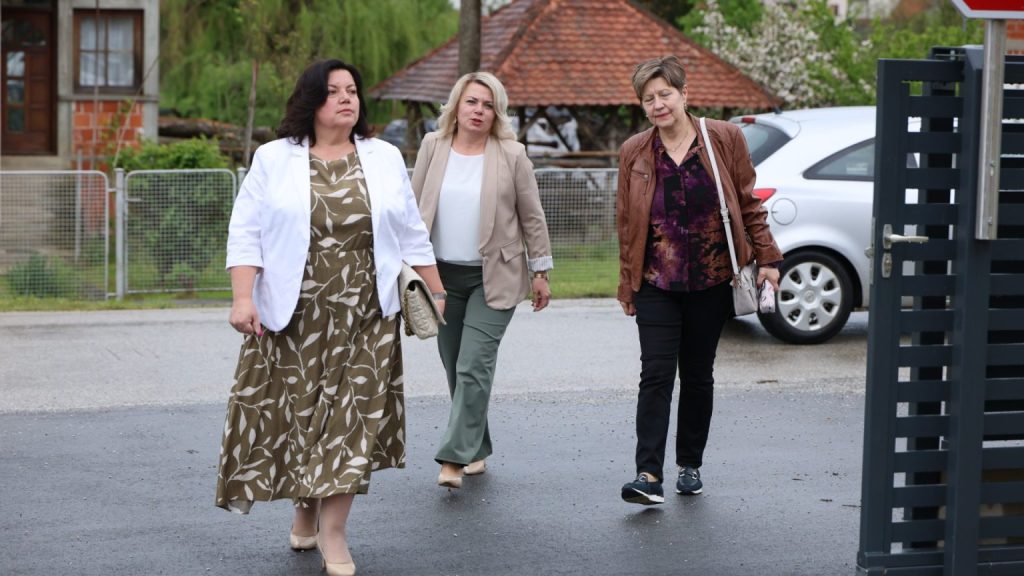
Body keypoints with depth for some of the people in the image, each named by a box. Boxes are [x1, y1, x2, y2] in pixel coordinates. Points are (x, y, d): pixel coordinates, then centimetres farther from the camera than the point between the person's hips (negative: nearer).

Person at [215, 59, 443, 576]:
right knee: (297, 414, 4)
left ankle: (332, 531, 2)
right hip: (292, 317, -1)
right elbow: (245, 234, -1)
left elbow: (411, 234, 14)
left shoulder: (384, 159, 9)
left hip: (363, 319, 1)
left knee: (351, 418, -3)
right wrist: (243, 298, -12)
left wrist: (437, 292, 13)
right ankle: (305, 510, 26)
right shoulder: (274, 160, 2)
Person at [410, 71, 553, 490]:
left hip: (493, 278, -4)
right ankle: (476, 450, 23)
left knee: (473, 368, -13)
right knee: (456, 370, 10)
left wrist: (540, 272, 2)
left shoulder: (511, 155, -3)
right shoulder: (433, 147, 4)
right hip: (442, 275, 4)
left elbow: (532, 217, 2)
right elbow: (414, 209, 9)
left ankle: (456, 456, -13)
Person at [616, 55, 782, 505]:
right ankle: (649, 475, -15)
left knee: (698, 376, 10)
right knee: (656, 375, -10)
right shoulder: (634, 152, 2)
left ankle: (690, 465, 24)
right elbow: (626, 222, 9)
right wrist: (627, 285, 10)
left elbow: (748, 204, 6)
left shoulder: (724, 139, -1)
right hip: (656, 284, 0)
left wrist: (766, 257, 2)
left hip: (710, 283, 0)